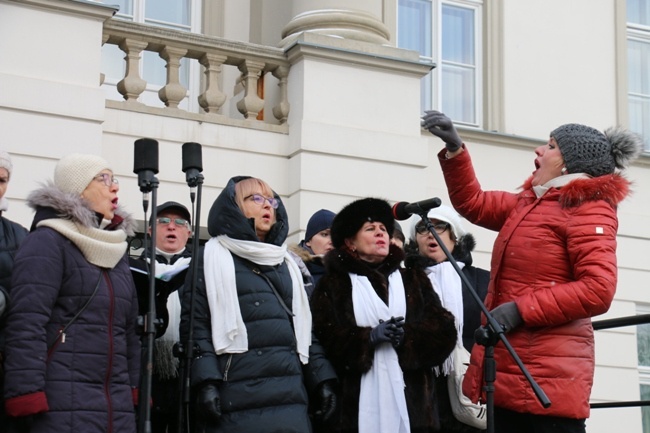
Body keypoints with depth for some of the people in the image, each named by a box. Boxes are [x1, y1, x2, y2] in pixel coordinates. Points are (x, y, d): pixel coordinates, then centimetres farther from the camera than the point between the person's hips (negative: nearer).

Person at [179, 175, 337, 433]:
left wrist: (321, 378, 12)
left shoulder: (285, 263, 23)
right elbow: (195, 325, -4)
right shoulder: (212, 258, 5)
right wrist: (205, 381, -16)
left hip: (290, 398, 6)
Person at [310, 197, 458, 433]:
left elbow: (444, 331, 7)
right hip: (358, 402, -2)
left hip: (411, 400, 3)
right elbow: (323, 337, -3)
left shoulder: (413, 280, 20)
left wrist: (408, 336, -11)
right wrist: (369, 337, -16)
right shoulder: (333, 284, 11)